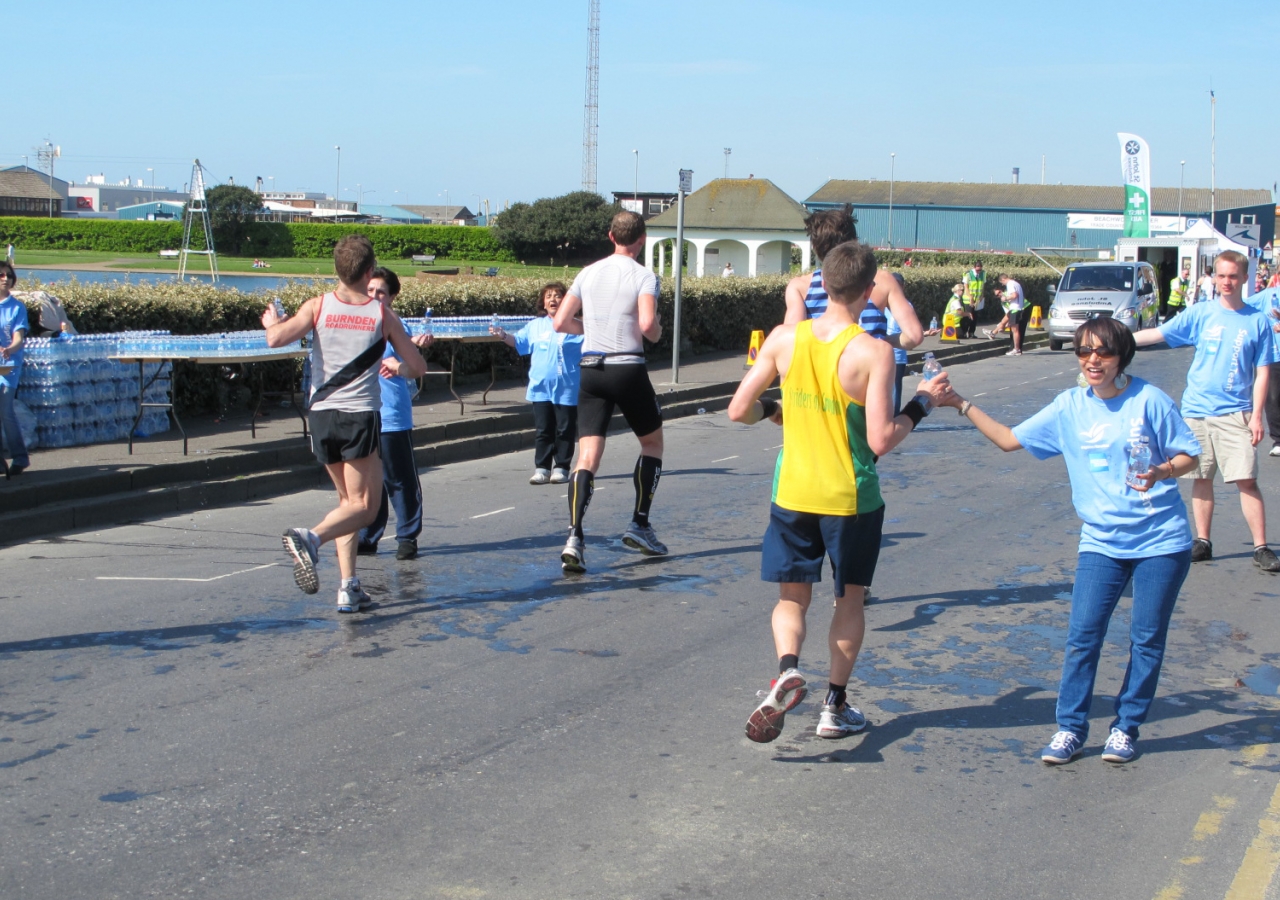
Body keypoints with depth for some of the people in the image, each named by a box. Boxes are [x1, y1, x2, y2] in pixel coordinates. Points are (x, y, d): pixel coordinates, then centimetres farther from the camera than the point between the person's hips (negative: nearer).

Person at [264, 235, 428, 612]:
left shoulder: (317, 306, 0)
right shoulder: (383, 315, 0)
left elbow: (276, 338, -14)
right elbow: (418, 367, 5)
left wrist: (271, 322, 8)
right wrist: (397, 368, 28)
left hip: (322, 414, 4)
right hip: (361, 415, -3)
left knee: (348, 501, 18)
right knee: (363, 506, 2)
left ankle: (349, 586, 10)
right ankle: (312, 537, -28)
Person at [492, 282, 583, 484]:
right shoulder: (536, 326, 10)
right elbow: (518, 341, 13)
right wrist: (503, 336, -4)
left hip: (567, 389, -3)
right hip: (541, 388, 3)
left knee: (565, 430, 3)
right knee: (542, 431, 6)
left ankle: (561, 468, 10)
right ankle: (542, 468, 9)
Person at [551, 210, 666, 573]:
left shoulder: (588, 273, 9)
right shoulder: (644, 276, -5)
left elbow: (560, 322, 8)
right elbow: (647, 325, -20)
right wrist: (657, 332, 3)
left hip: (590, 369, 3)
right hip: (628, 368, -3)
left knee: (587, 457, -3)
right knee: (652, 443, 20)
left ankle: (575, 536, -20)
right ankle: (640, 525, 19)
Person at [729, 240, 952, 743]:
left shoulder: (783, 339, -7)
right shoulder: (873, 352, -17)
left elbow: (739, 410, -3)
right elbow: (881, 440, -19)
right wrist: (922, 404, -4)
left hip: (792, 493, 2)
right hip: (851, 499, -2)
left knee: (792, 597, 15)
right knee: (850, 599, 17)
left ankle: (787, 670, -13)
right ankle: (835, 707, 22)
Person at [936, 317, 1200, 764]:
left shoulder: (1149, 400, -8)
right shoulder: (1069, 407, 3)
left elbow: (1189, 455, -1)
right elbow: (1010, 439, 8)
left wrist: (1161, 471, -21)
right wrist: (962, 405, 4)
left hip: (1161, 542, -2)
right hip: (1101, 542, 2)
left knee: (1147, 639, 5)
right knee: (1082, 636, -4)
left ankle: (1126, 727, 20)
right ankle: (1070, 729, 7)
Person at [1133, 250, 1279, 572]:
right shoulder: (1201, 314, 4)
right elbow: (1158, 333, 5)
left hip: (1235, 413, -2)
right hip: (1196, 410, 2)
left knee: (1246, 480, -8)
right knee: (1201, 479, 8)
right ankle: (1202, 542, 18)